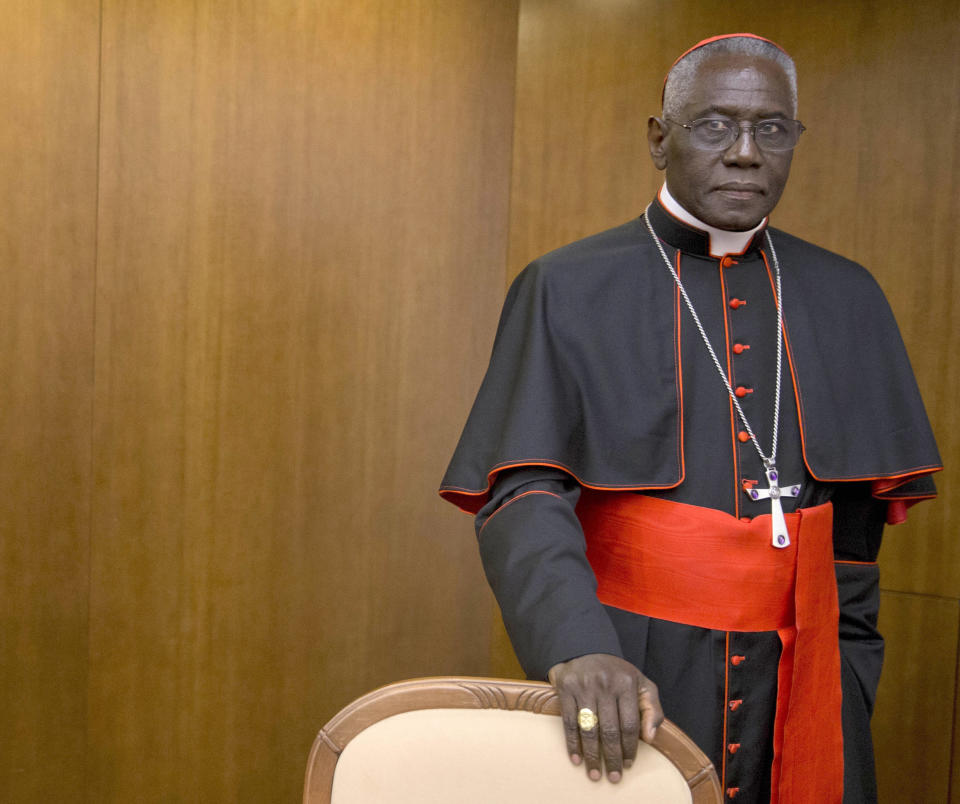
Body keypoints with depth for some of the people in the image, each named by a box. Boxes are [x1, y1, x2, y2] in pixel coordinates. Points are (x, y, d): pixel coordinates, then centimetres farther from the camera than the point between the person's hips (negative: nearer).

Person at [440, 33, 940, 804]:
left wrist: (843, 672, 10)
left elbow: (858, 510, 12)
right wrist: (577, 648, -28)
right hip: (620, 679, -3)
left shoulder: (846, 301, 6)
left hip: (794, 688, 3)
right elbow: (524, 491, -13)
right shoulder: (568, 290, -5)